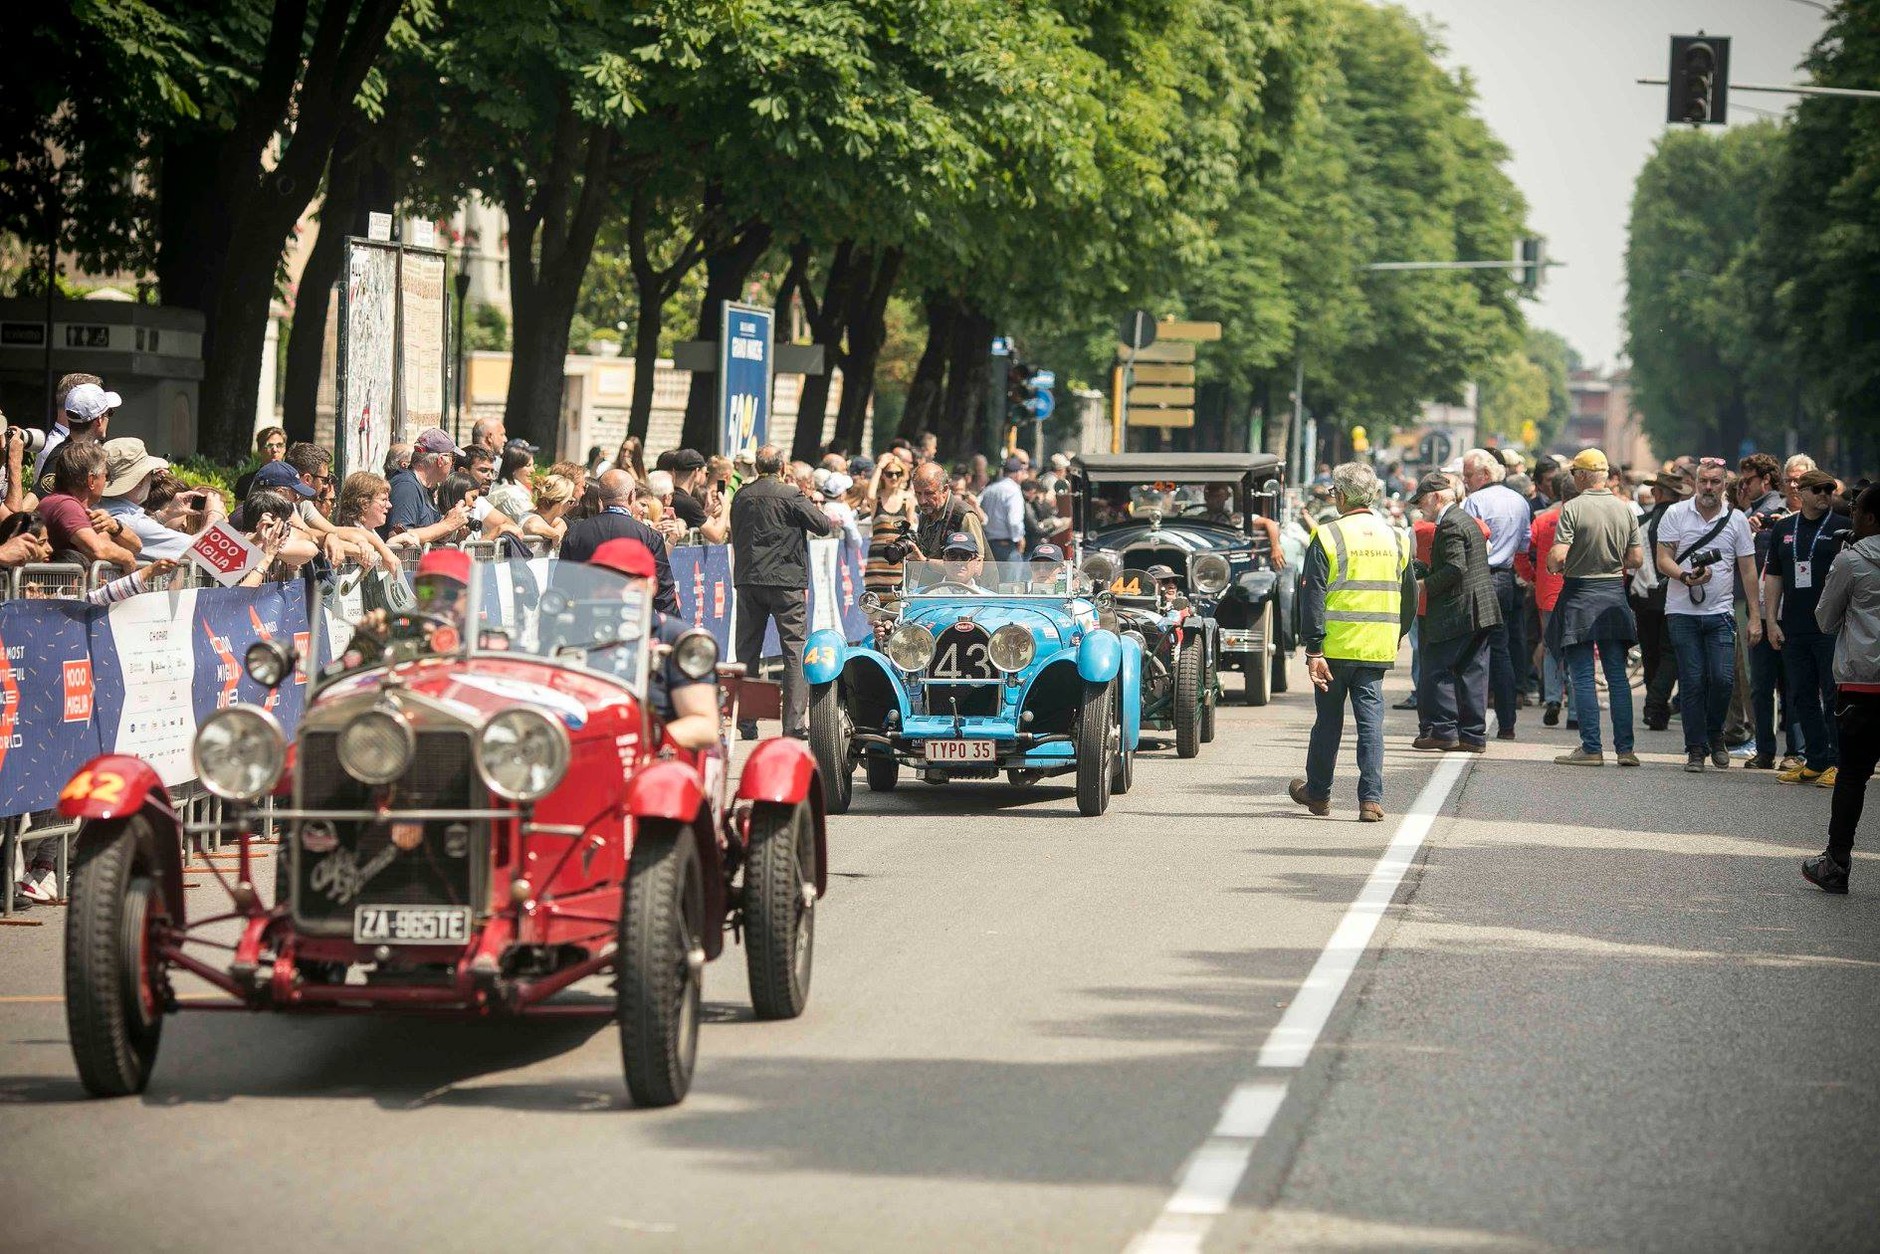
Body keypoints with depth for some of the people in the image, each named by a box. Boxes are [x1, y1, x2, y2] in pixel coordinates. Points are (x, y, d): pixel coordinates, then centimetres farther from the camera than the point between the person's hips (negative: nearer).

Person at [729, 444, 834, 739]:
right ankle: (795, 723, -6)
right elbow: (823, 526, -3)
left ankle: (746, 723, 8)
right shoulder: (791, 495, -8)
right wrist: (832, 519, 17)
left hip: (747, 580, 4)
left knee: (747, 651, 9)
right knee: (795, 650, 0)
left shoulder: (741, 496, 6)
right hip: (786, 581, -4)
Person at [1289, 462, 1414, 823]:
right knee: (1371, 719, 3)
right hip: (1377, 649, 3)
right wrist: (1395, 639, 26)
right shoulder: (1395, 538, 8)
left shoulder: (1327, 537, -7)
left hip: (1337, 645, -3)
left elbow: (1313, 597, -12)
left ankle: (1318, 792, 28)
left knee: (1329, 719, 12)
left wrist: (1313, 649, -11)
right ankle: (1371, 799, -7)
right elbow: (1410, 597, 15)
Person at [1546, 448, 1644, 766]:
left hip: (1579, 595, -4)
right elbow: (1636, 559, 2)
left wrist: (1554, 567, 3)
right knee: (1617, 675, 7)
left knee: (1582, 677, 1)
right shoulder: (1625, 510, 2)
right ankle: (1625, 748, 4)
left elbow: (1558, 555, -18)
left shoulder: (1573, 508, -11)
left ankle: (1591, 748, -2)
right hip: (1614, 594, 4)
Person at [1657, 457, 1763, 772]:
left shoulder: (1736, 520, 6)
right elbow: (1663, 560, -1)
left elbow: (1748, 571, 8)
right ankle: (1696, 749, 6)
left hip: (1720, 613, 1)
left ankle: (1715, 735, 14)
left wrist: (1755, 616, 2)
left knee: (1722, 678, -10)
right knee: (1692, 681, -3)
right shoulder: (1676, 514, 3)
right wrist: (1686, 577, -21)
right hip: (1683, 612, -1)